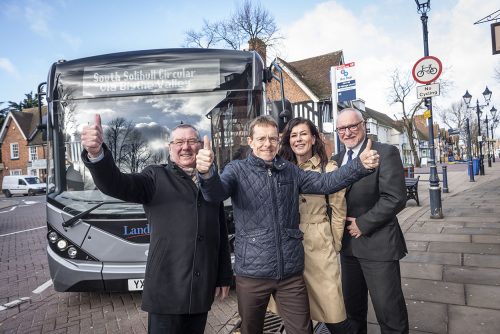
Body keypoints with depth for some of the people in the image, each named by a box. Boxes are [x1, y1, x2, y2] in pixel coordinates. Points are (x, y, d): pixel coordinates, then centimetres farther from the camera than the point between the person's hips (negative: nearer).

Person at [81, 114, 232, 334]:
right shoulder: (157, 176, -1)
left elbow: (221, 234, 12)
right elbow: (116, 185, -19)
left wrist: (224, 276, 14)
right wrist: (97, 153, -39)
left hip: (202, 289, 4)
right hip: (166, 288, -4)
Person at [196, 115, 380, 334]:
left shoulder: (290, 171, 7)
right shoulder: (237, 170, -3)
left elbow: (326, 182, -3)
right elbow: (216, 193, -21)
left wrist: (360, 165, -18)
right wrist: (207, 173, -44)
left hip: (291, 272, 2)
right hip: (252, 272, -2)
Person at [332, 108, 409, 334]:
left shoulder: (386, 153, -9)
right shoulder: (336, 160, 10)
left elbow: (395, 198, -17)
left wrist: (362, 224, -15)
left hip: (377, 243, -5)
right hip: (347, 243, 6)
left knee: (389, 310, 5)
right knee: (352, 306, 19)